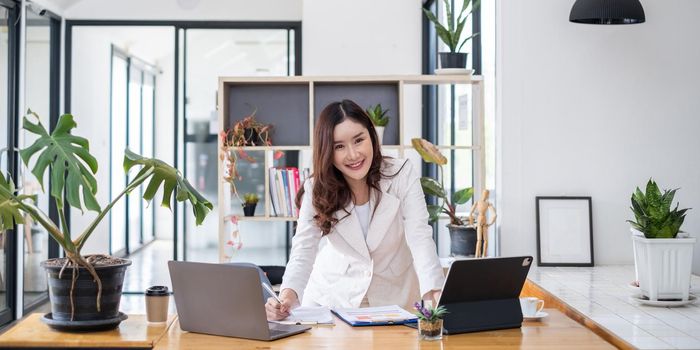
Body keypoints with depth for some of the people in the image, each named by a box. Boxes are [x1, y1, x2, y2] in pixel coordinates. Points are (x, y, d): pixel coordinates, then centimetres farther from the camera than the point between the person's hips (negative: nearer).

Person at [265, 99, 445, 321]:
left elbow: (420, 238, -21)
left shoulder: (402, 174, -13)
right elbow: (303, 254, -17)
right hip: (335, 295, 1)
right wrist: (288, 296, -38)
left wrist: (433, 294, -39)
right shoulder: (316, 190, -10)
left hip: (394, 296, 0)